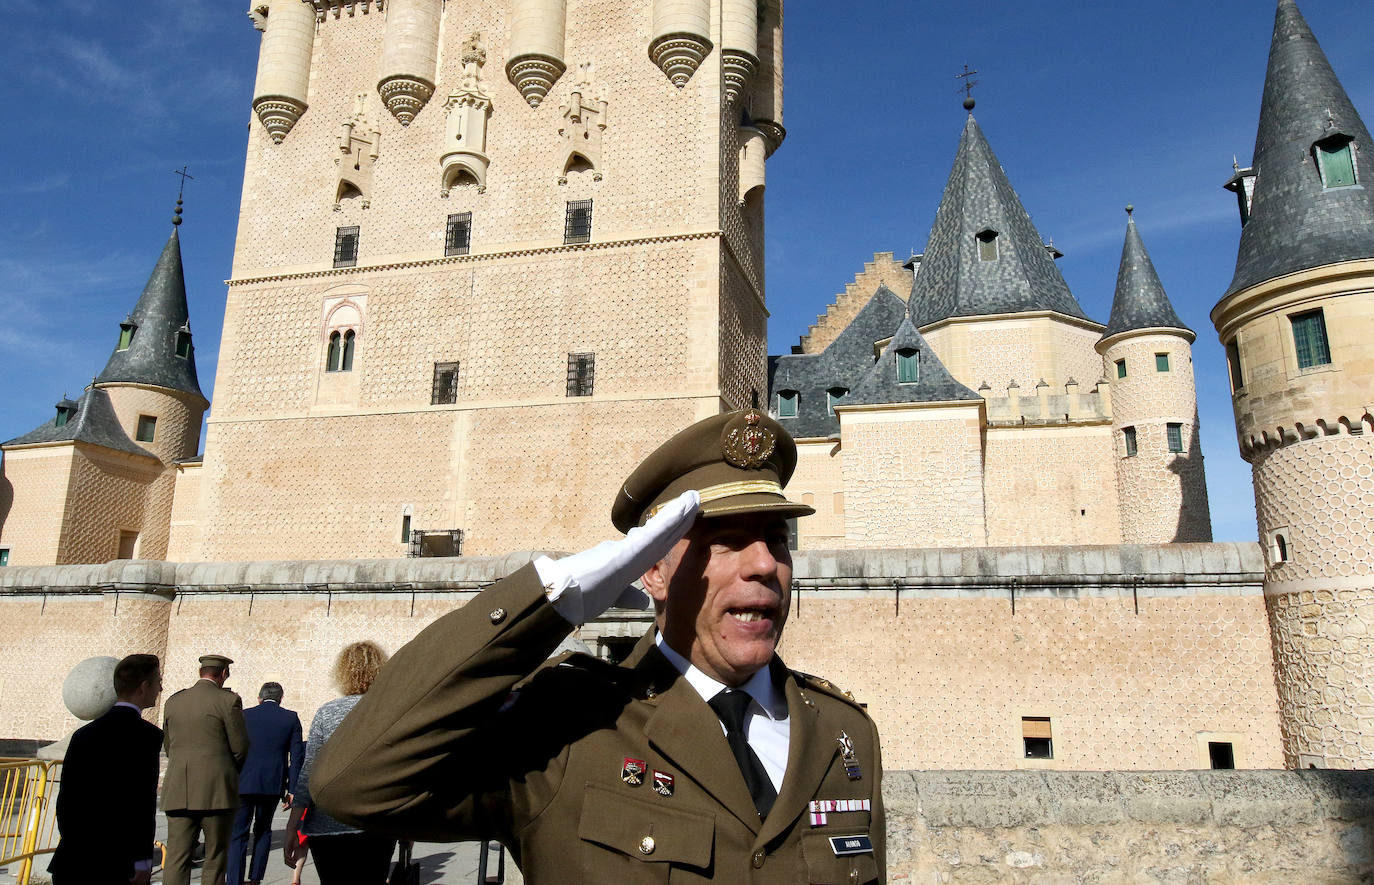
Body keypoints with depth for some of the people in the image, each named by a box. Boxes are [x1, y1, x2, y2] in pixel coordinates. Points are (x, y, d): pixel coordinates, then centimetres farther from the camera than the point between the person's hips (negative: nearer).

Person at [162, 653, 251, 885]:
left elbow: (168, 746, 17)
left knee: (176, 857, 4)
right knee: (215, 858, 5)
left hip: (178, 791, 4)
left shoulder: (173, 701, 10)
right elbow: (240, 747, -5)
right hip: (216, 790, -4)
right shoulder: (228, 700, -6)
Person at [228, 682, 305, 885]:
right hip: (273, 784, 2)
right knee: (263, 831, 19)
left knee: (238, 834, 5)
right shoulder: (291, 718, 3)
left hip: (244, 783, -2)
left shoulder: (244, 716, 1)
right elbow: (297, 754, 0)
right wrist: (291, 789, 2)